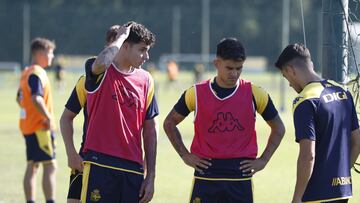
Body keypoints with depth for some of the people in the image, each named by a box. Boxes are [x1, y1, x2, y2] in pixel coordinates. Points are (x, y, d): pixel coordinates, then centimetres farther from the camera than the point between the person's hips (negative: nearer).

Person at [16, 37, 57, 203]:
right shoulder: (37, 73, -15)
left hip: (28, 126, 10)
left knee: (32, 166, 12)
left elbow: (20, 98, 23)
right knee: (50, 166, -9)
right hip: (39, 127, -10)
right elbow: (36, 98, -27)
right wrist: (48, 117, -20)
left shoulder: (26, 73, 14)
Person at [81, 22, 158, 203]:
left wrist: (151, 176, 8)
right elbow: (103, 61, -31)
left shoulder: (145, 80, 11)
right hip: (100, 166, -5)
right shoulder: (101, 74, -3)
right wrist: (121, 37, -12)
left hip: (133, 169, 5)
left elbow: (149, 130, 13)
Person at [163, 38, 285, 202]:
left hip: (240, 176, 0)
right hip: (206, 175, 0)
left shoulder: (254, 94, 1)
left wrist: (263, 160, 5)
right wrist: (185, 155, 5)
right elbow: (170, 123, 14)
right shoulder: (196, 93, 0)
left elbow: (278, 128, 14)